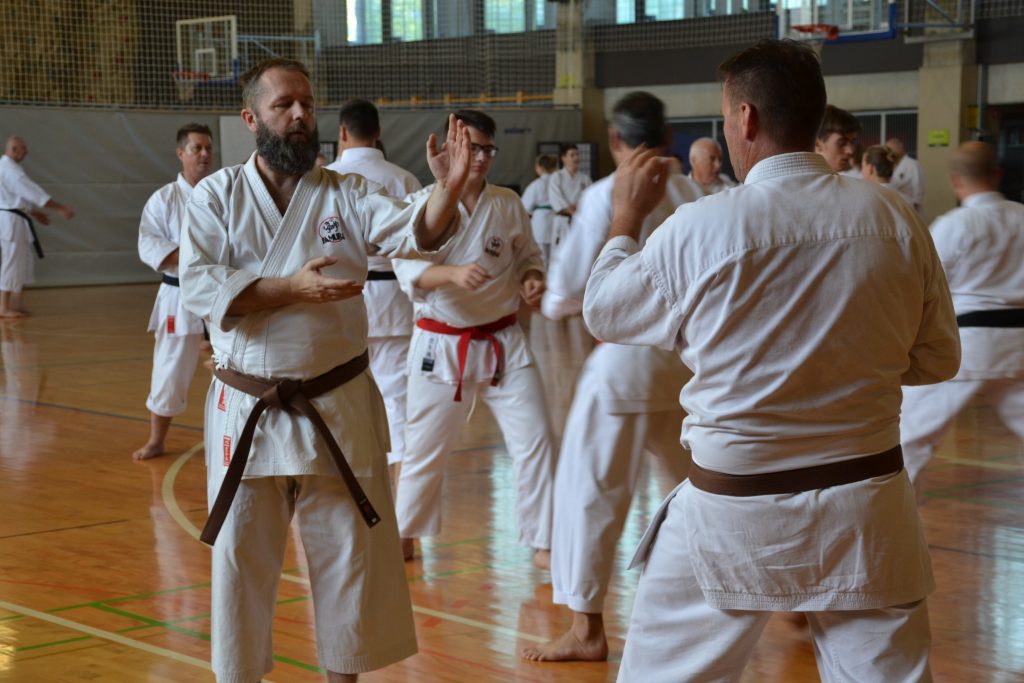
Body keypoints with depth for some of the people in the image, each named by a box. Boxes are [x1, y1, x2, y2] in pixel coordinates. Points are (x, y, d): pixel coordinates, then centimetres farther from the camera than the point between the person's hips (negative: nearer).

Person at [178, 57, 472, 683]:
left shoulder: (348, 194, 1)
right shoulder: (216, 196, -1)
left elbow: (414, 234, -16)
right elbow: (199, 286, -13)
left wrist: (448, 189, -37)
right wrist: (293, 288, -24)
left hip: (338, 407, 1)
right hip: (249, 412, -1)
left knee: (351, 551, 9)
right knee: (241, 556, 8)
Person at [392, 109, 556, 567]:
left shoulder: (508, 204, 2)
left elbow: (527, 257, 14)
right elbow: (408, 270, -15)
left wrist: (532, 280, -8)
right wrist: (453, 273, -33)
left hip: (503, 343, 2)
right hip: (441, 344, -2)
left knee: (535, 439, -1)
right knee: (425, 447, 8)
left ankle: (544, 544, 11)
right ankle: (403, 535, 31)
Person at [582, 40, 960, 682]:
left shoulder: (699, 229, -15)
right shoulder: (896, 218, -7)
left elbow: (606, 311, 4)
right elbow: (937, 358, 5)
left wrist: (626, 219, 18)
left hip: (736, 511, -2)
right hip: (866, 509, 3)